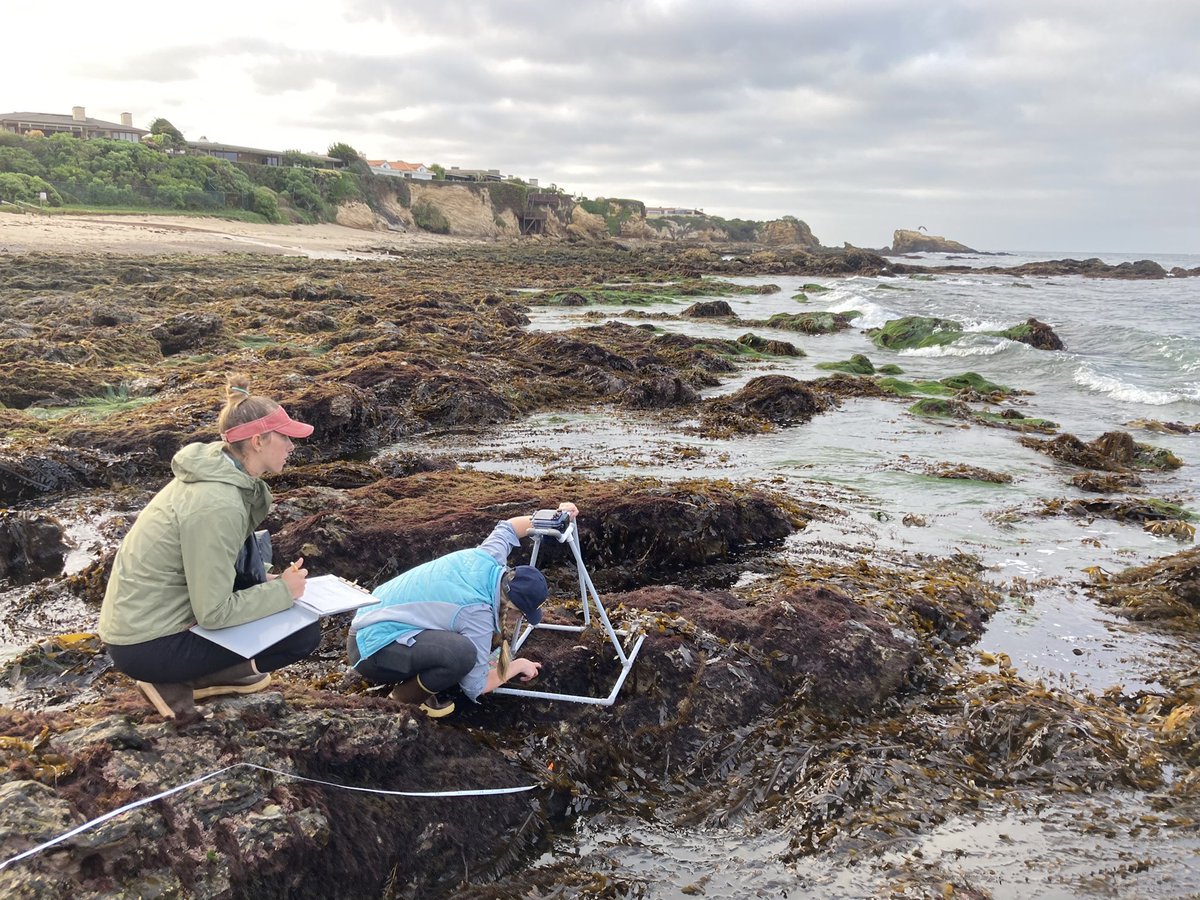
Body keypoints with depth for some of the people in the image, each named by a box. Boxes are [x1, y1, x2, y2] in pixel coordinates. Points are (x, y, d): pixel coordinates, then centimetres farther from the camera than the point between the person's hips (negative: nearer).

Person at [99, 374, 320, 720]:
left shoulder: (216, 469, 1)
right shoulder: (218, 505, -25)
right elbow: (215, 612, -23)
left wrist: (270, 580, 2)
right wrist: (283, 591, -11)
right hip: (146, 646, -9)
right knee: (304, 633, -9)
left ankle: (213, 670, 7)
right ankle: (177, 681, -2)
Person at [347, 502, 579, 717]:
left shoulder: (486, 557, -6)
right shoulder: (477, 611, -24)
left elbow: (507, 527, 17)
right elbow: (476, 686, -14)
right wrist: (517, 666, 1)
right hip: (373, 647, -9)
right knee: (463, 652, -30)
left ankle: (408, 673, 17)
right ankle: (404, 697, -5)